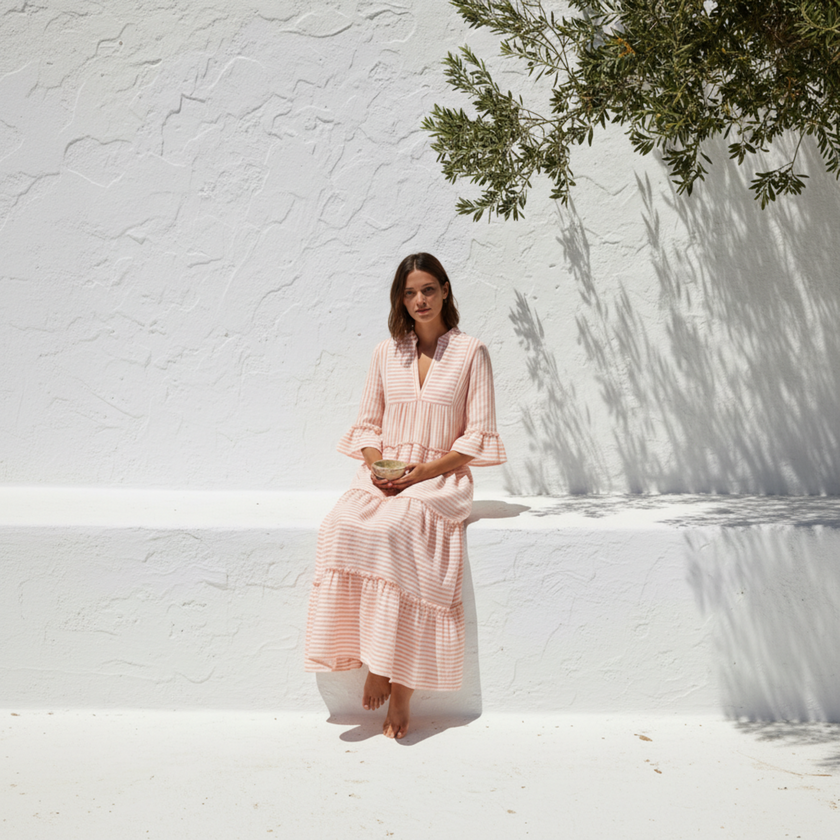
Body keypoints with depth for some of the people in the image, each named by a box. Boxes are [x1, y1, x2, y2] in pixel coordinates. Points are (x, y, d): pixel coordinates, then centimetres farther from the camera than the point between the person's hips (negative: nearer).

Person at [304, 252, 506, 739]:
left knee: (391, 529, -34)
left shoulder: (470, 352, 4)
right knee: (342, 528, -30)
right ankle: (372, 659, -22)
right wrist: (376, 463, -4)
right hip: (384, 475, 4)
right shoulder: (387, 353, 15)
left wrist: (423, 471, -12)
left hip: (440, 477, -4)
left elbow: (478, 436, -1)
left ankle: (401, 684, -26)